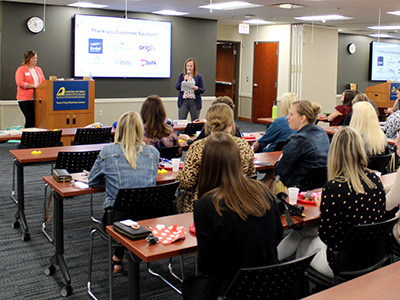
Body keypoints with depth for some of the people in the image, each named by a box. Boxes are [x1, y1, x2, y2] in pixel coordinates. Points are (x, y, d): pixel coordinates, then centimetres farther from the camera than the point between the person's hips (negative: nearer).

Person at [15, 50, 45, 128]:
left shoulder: (38, 69, 17)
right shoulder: (21, 70, -2)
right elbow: (19, 83, -13)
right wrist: (33, 86, -17)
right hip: (25, 99, -5)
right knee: (30, 119, -7)